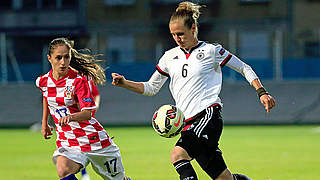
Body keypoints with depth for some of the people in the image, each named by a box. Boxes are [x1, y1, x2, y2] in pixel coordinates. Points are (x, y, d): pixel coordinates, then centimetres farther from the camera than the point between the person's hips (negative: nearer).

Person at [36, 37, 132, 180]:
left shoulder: (78, 80, -16)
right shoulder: (43, 81, -1)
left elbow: (87, 113, -25)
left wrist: (70, 117, -45)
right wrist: (44, 123, 26)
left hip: (93, 139, -3)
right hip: (66, 140, 3)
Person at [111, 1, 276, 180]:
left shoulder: (211, 51, 2)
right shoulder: (170, 57, 17)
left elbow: (244, 68, 8)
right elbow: (151, 88, 22)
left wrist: (262, 92, -2)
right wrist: (124, 83, 8)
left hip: (209, 114, -6)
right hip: (189, 123, 6)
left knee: (178, 153, -30)